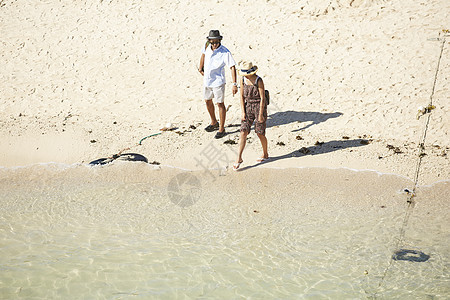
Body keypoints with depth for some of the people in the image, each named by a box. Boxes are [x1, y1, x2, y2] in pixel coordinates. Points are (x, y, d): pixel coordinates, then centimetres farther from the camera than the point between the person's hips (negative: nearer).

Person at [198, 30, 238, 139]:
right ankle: (214, 123, 39)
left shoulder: (225, 52, -21)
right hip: (206, 80, 7)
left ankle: (221, 129, 9)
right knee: (208, 101, 19)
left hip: (218, 81, -7)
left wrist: (234, 84, -29)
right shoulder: (207, 46, -5)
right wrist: (200, 68, 23)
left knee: (220, 104, -1)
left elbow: (232, 67, -23)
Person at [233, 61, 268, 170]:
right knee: (243, 132, -5)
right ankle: (239, 158, -3)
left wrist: (261, 115, -15)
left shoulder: (259, 81, -16)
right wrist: (243, 112, -2)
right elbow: (242, 96, 4)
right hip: (248, 107, 4)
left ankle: (265, 154, 29)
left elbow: (263, 98, -14)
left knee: (260, 134, 5)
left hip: (259, 107, -4)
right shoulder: (243, 80, -1)